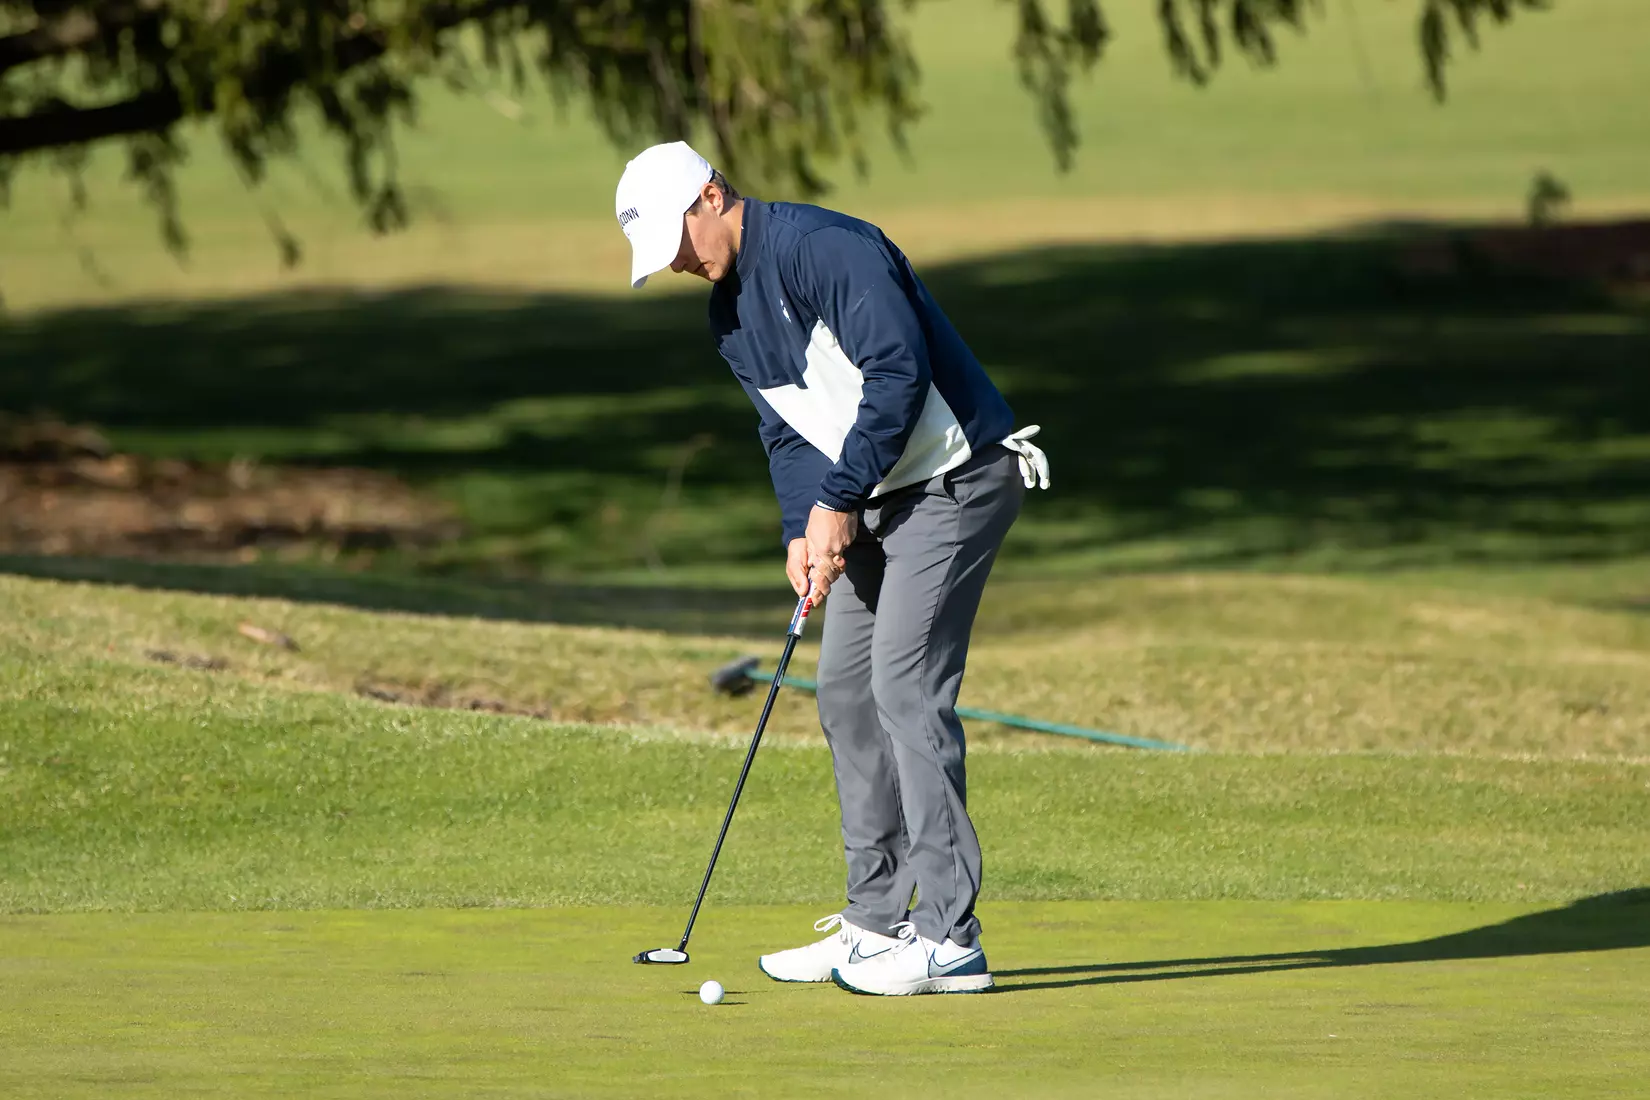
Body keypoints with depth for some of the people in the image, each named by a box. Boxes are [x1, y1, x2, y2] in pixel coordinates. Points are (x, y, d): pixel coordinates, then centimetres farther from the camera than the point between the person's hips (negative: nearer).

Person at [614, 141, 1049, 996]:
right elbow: (786, 428, 14)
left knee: (907, 686, -15)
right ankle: (876, 922, 16)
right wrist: (801, 528, -4)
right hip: (880, 502, 10)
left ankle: (949, 937, -16)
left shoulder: (822, 247, -18)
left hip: (955, 476, -10)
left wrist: (837, 500, -21)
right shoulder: (730, 312, 12)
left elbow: (899, 369, -25)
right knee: (845, 691, 10)